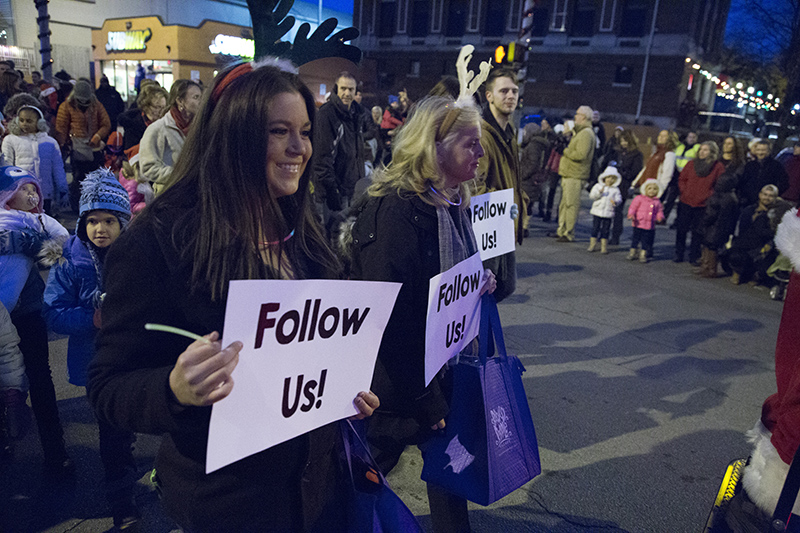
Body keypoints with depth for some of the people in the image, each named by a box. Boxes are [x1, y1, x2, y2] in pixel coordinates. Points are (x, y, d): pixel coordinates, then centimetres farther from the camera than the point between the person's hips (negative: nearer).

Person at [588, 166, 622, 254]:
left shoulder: (615, 189, 6)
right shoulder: (598, 186, 4)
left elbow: (619, 199, -1)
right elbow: (592, 196, -5)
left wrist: (615, 202, -24)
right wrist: (600, 192, -22)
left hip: (608, 213, 0)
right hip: (597, 211, 0)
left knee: (605, 230, 4)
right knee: (595, 228, 5)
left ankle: (604, 246, 11)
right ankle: (592, 244, 15)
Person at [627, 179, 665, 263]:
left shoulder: (657, 201, 9)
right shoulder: (639, 198, -3)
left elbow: (660, 211, 18)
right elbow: (632, 208, -4)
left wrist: (660, 217, -2)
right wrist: (631, 215, -21)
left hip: (650, 226, 3)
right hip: (639, 225, -3)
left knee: (646, 241, 7)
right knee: (636, 239, 6)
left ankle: (643, 255, 19)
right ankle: (632, 253, 23)